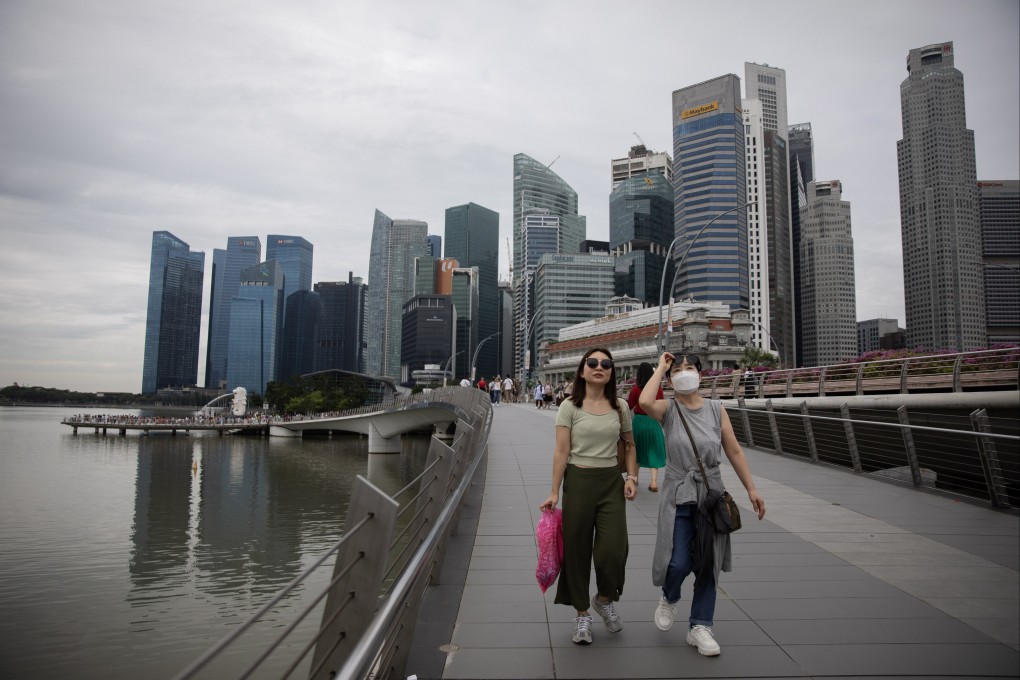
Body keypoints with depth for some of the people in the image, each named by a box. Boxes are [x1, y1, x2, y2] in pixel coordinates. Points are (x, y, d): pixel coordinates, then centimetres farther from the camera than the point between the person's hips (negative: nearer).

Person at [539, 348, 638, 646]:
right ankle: (582, 614, 24)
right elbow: (561, 451, -7)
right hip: (578, 481, -2)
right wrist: (554, 492, -10)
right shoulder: (570, 407, -4)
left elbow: (631, 445, 14)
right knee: (577, 550, 5)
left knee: (613, 549, -6)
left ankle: (604, 599, 26)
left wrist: (632, 477, 1)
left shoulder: (620, 407, 4)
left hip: (611, 482, 2)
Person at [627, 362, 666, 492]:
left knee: (637, 449, 17)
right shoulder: (658, 387, -3)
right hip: (653, 422, 1)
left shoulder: (636, 388, -9)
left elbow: (629, 406, -2)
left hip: (638, 421, -1)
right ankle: (654, 481, -4)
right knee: (653, 451, 8)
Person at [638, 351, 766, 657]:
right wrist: (660, 368, -16)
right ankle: (669, 599, 26)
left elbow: (734, 452, 5)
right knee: (679, 563, -9)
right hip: (679, 496, -2)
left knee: (708, 564, 8)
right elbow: (645, 401, -30)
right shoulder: (668, 409, -6)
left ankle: (699, 626, 25)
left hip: (712, 495, 3)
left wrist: (751, 488, 3)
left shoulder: (716, 409, 0)